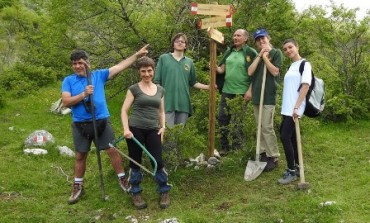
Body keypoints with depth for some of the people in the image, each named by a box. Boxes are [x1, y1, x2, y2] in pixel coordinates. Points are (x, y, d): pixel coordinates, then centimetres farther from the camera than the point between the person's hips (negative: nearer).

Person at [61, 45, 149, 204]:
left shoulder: (99, 75, 2)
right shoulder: (68, 81, 0)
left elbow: (120, 66, 2)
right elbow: (66, 102, -10)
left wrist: (137, 55, -1)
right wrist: (83, 94, -21)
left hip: (101, 121, 0)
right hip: (80, 124, 0)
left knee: (112, 150, 3)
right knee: (80, 156, 11)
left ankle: (122, 179, 20)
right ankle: (78, 186, 26)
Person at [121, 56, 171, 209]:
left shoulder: (160, 90, 11)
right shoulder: (134, 89, 0)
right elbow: (124, 110, -3)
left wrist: (163, 127, 5)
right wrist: (126, 129, -15)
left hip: (153, 131, 3)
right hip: (135, 129, -2)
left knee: (158, 161, -3)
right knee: (135, 162, 6)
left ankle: (164, 192, 16)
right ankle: (135, 193, 21)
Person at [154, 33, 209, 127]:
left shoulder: (189, 62, 14)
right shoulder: (163, 58, 5)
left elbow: (193, 83, 17)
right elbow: (157, 81, 3)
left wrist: (208, 87, 4)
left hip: (183, 103, 3)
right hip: (168, 102, -3)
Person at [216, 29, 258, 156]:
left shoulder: (251, 53, -5)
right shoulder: (228, 52, 12)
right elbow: (222, 70, 14)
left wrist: (250, 91, -16)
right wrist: (216, 68, -9)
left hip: (241, 92, -6)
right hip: (227, 91, 6)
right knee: (222, 118, 4)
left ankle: (236, 149, 12)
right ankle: (224, 148, 14)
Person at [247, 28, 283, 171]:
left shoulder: (276, 53, 0)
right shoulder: (256, 55, 15)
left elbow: (275, 71, -12)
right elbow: (250, 72, 0)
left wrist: (265, 57, -10)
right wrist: (260, 56, -5)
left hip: (268, 95, -6)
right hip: (256, 94, 6)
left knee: (267, 127, -9)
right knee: (260, 127, 9)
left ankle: (274, 157, -2)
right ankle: (263, 153, 17)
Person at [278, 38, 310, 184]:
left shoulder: (304, 64, -5)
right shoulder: (291, 66, 18)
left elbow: (305, 86, -15)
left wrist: (296, 107, -23)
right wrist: (288, 108, 17)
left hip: (294, 109, -8)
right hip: (287, 108, 8)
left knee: (285, 137, -12)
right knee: (292, 137, 11)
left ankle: (291, 172, -4)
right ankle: (297, 167, 21)